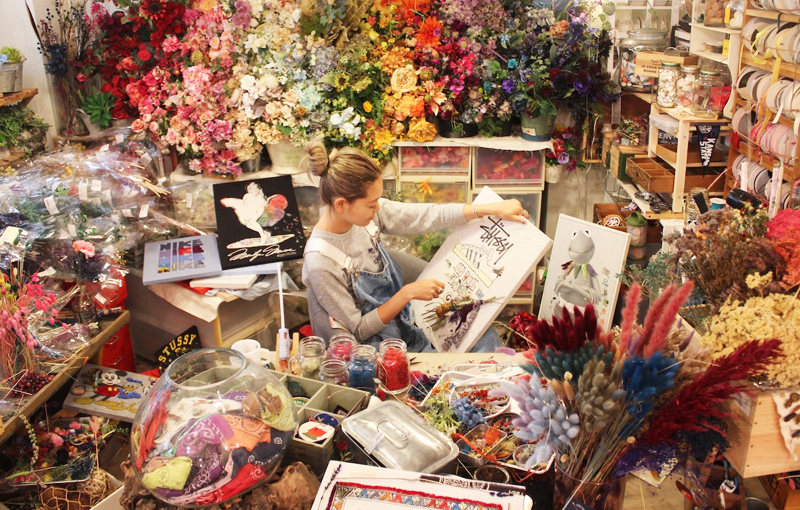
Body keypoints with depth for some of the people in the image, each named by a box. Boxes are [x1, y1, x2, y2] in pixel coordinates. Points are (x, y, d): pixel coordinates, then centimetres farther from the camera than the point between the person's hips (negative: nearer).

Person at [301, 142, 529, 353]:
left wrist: (494, 209, -9)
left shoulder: (365, 210, -12)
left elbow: (427, 216, -6)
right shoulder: (320, 262, -29)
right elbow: (358, 331, -20)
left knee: (487, 338, 0)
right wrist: (408, 293, -25)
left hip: (405, 319, 6)